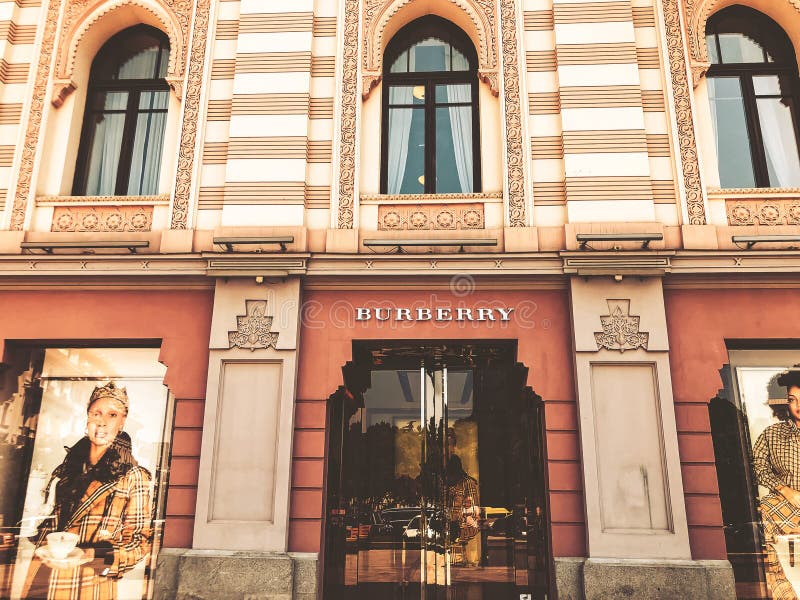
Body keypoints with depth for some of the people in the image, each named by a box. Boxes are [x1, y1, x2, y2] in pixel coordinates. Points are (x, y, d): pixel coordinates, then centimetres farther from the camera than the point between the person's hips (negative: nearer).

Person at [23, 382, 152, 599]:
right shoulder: (65, 470, 6)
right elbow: (47, 522, 16)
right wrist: (45, 550, -3)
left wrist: (93, 557, -22)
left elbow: (140, 540, -9)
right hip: (42, 582, 4)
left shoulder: (134, 476, -9)